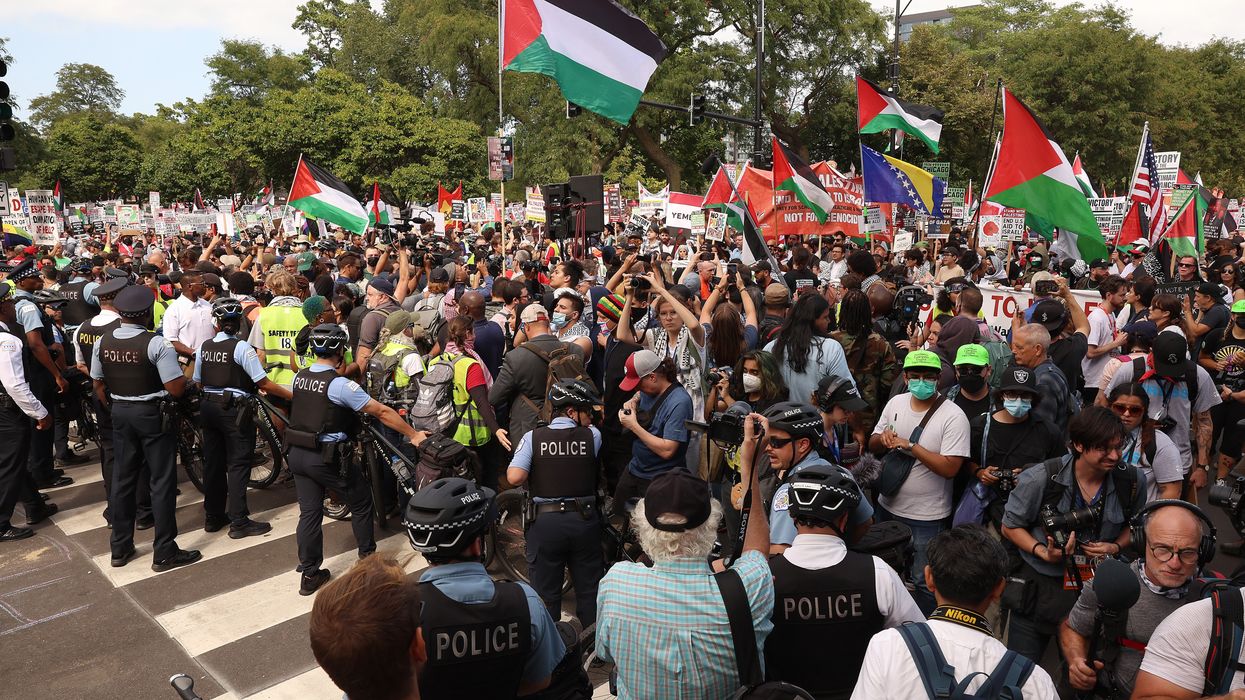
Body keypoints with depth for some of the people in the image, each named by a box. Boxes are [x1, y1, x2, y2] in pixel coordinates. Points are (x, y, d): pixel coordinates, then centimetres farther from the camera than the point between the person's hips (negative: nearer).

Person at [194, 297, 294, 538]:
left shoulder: (204, 347, 3)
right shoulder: (241, 347, -15)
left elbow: (197, 381, 12)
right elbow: (263, 383, -17)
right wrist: (292, 395, -11)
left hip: (209, 407, 6)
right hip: (234, 410, -6)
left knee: (213, 462, 14)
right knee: (238, 464, -2)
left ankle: (213, 517, 24)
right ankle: (239, 522, -1)